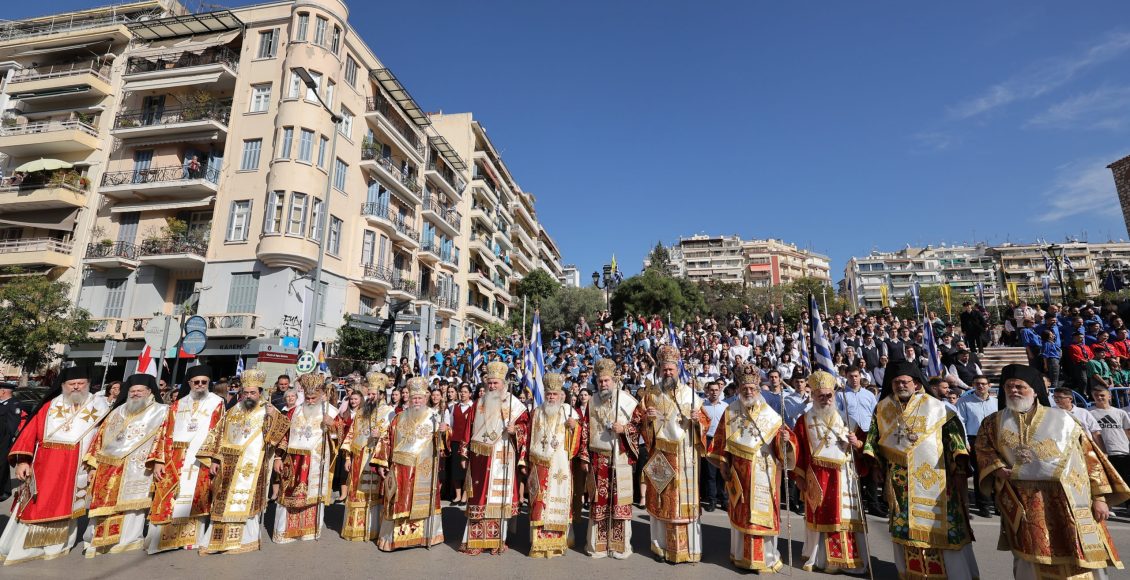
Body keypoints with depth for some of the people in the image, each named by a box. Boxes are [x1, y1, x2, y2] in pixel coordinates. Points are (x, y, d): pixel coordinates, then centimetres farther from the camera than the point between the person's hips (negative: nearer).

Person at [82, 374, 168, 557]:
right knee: (103, 506, 11)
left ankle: (125, 544, 5)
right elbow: (101, 437, 18)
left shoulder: (160, 412, 0)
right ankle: (97, 543, 23)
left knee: (128, 508, -3)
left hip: (136, 471, -5)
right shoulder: (117, 412, 17)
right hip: (108, 469, 5)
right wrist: (93, 465, 11)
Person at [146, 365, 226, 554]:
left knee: (193, 499, 1)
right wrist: (158, 461, 0)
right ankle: (161, 538, 13)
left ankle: (190, 538, 11)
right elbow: (166, 434, 9)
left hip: (201, 460, -3)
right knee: (168, 500, 2)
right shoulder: (177, 405, 13)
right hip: (175, 460, 3)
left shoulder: (216, 403, 3)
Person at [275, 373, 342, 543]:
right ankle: (284, 531, 20)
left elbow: (338, 438, -4)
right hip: (295, 462, 2)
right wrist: (279, 457, 3)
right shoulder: (295, 412, 5)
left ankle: (310, 530, 21)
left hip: (317, 464, -2)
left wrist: (333, 425, -23)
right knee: (290, 496, 6)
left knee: (314, 496, 6)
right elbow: (284, 436, 9)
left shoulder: (330, 411, -3)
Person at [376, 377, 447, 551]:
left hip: (424, 470, -2)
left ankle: (422, 535, 19)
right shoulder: (400, 418, 8)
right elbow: (388, 441, 9)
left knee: (422, 502, 5)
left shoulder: (434, 416, 1)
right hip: (401, 468, 2)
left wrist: (444, 431, -27)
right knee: (399, 502, 6)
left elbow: (443, 441, -5)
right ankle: (394, 537, 19)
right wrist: (382, 464, 5)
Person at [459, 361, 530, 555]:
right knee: (479, 495, 5)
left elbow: (525, 422, -1)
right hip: (480, 456, 3)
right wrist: (467, 452, 12)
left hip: (502, 457, -3)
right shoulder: (479, 403, 12)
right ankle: (474, 539, 14)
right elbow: (470, 428, 15)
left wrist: (515, 429, -21)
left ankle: (498, 539, 14)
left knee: (500, 494, 2)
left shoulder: (513, 402, 0)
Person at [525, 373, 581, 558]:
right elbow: (530, 439, 10)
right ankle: (539, 541, 11)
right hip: (540, 465, 1)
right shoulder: (537, 412, 8)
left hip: (560, 465, -1)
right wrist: (529, 461, 7)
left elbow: (576, 440, 2)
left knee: (559, 499, 2)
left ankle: (559, 540, 14)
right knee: (539, 501, 1)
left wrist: (575, 426, -18)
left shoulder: (569, 412, 3)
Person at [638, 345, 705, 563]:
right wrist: (647, 418, -16)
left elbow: (704, 422, 7)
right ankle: (663, 545, 18)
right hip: (660, 455, 0)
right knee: (662, 501, 5)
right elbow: (639, 423, 5)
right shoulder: (650, 393, 4)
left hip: (685, 456, 0)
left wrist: (697, 419, -15)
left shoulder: (690, 393, 4)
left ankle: (687, 548, 12)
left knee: (685, 500, 2)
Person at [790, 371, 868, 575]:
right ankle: (820, 558, 18)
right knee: (820, 518, 5)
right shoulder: (804, 421, 1)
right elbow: (799, 450, -1)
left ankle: (848, 559, 17)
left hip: (844, 478, 2)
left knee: (845, 517, 4)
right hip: (817, 478, -2)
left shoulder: (845, 420, 8)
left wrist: (857, 443, -12)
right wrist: (799, 476, -5)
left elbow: (861, 445, 11)